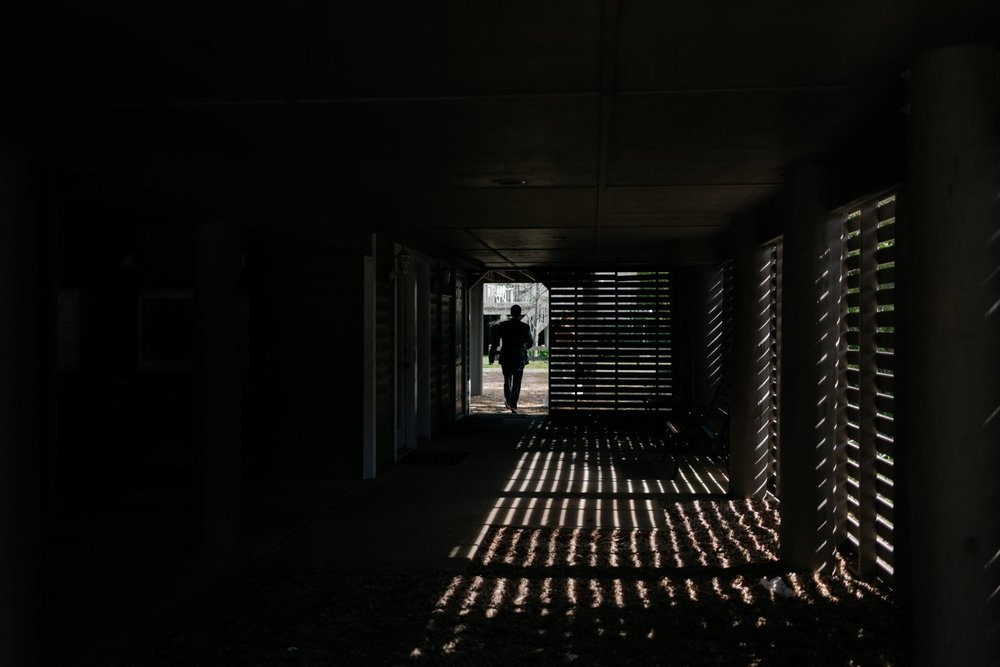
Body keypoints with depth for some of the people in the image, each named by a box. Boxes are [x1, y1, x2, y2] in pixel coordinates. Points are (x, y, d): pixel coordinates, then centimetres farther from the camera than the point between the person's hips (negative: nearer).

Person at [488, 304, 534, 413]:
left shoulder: (502, 325, -5)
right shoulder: (524, 327, -8)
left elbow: (494, 342, -3)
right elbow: (530, 343, 4)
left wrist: (492, 357, 4)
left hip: (505, 358, 1)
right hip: (519, 358, -1)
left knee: (507, 379, 20)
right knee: (517, 382, 5)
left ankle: (508, 401, 23)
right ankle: (513, 405, 2)